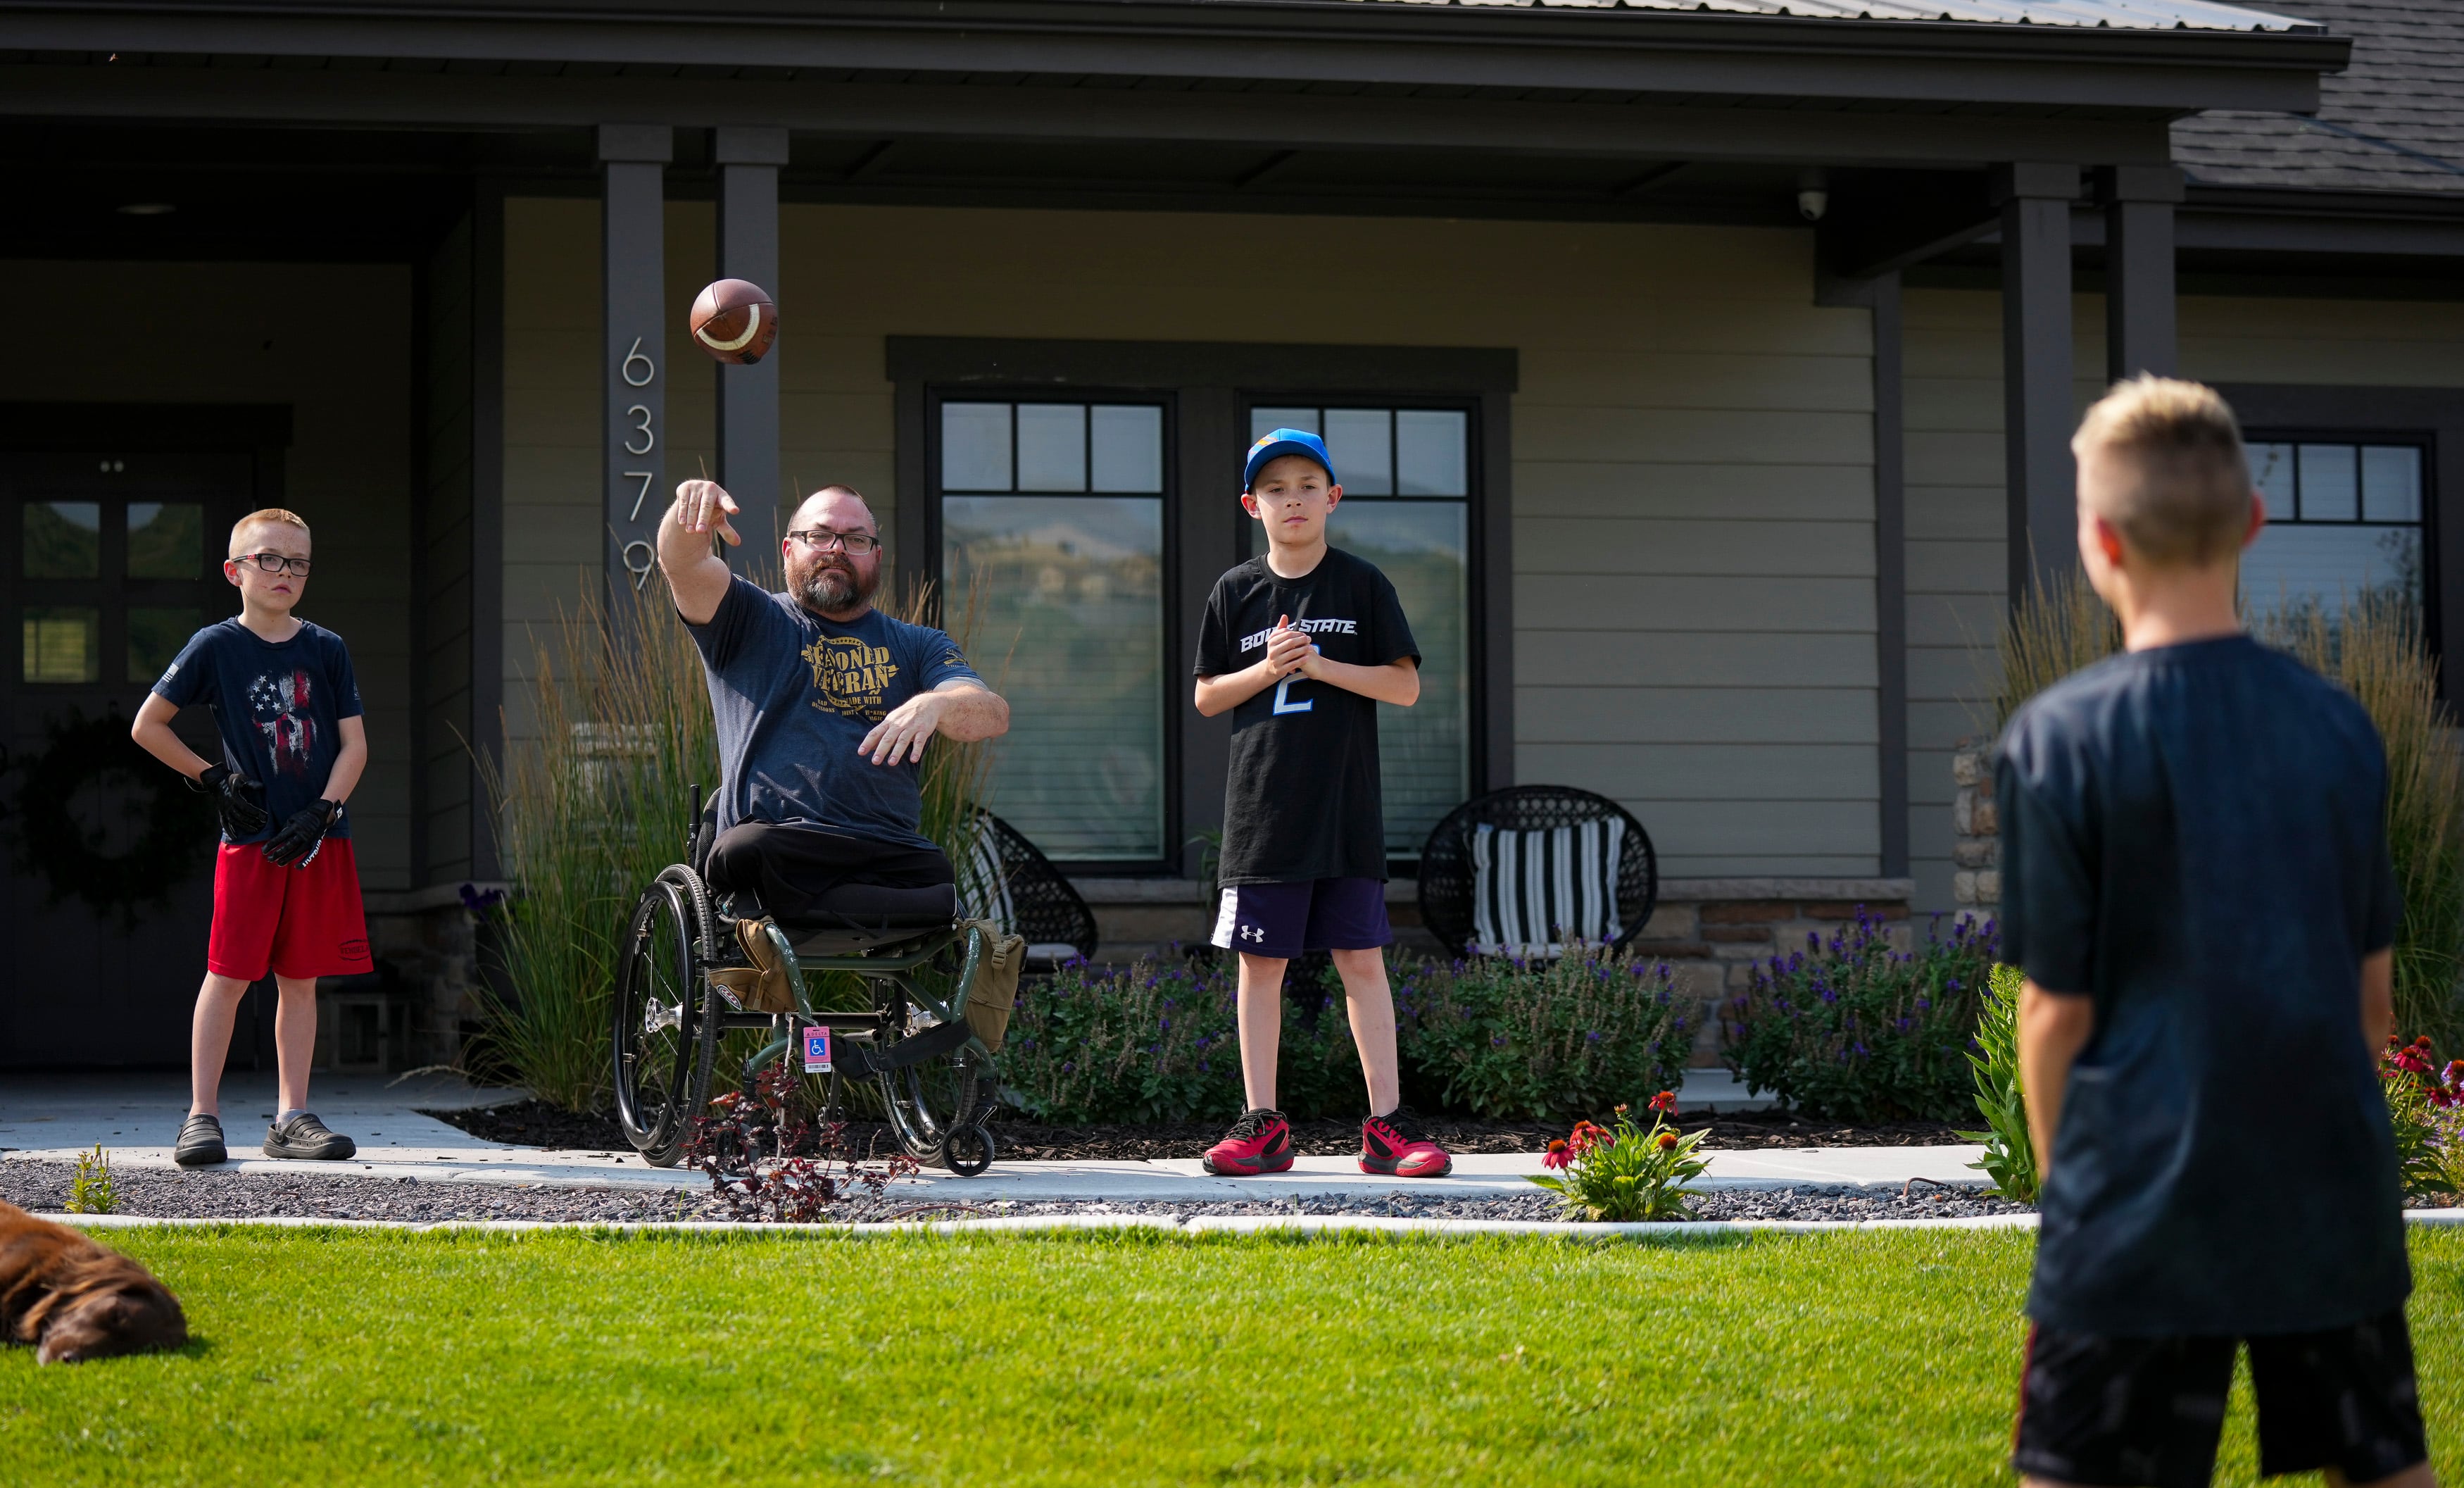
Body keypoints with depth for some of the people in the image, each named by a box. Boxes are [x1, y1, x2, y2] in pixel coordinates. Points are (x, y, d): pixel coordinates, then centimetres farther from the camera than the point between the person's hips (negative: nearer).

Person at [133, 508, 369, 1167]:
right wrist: (212, 778, -1)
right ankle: (202, 1115, -2)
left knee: (301, 980, 6)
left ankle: (292, 1116, 11)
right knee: (228, 974, -5)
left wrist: (322, 812, -8)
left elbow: (354, 743, 6)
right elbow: (146, 727, 4)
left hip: (318, 839, 3)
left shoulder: (327, 650, 7)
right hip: (249, 839, -3)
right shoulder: (216, 647, -1)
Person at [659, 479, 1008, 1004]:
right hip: (777, 848, -1)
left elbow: (993, 714, 4)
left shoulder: (917, 646, 23)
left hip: (893, 859, 2)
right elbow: (682, 565, -1)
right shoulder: (750, 620, 19)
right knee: (740, 853, -37)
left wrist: (934, 705, -20)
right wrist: (693, 504, -24)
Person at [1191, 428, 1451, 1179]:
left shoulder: (1361, 584, 3)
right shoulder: (1236, 592, 7)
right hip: (1261, 808, 1)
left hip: (1346, 810, -1)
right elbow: (1207, 695, 9)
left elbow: (1405, 686, -1)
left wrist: (1321, 665, -12)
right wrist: (1267, 671, -8)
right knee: (1261, 963, 3)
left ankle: (1386, 1124, 3)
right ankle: (1263, 1125, 8)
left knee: (1362, 961, 0)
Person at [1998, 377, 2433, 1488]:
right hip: (2338, 1212, 5)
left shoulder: (2061, 739, -10)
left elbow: (2056, 1011, -7)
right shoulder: (2339, 726, 4)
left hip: (2144, 1219, -5)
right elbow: (2371, 991, 10)